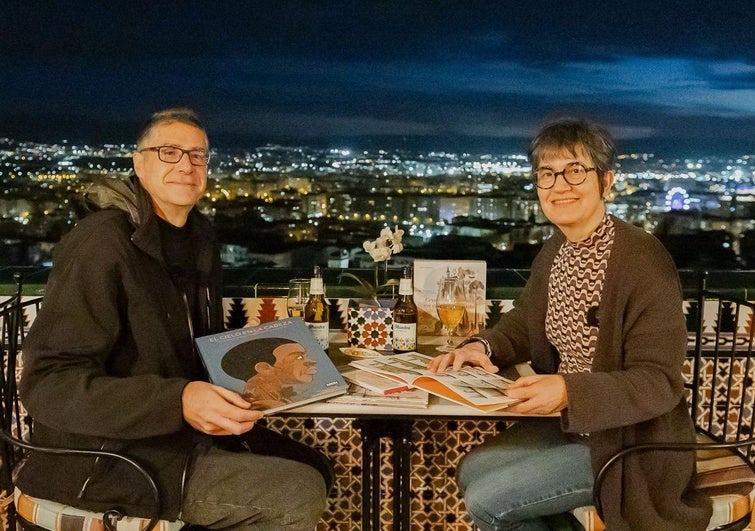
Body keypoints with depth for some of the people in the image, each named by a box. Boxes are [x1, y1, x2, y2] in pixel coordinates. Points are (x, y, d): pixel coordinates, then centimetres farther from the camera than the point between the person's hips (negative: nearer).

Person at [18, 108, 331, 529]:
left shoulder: (200, 237, 9)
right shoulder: (102, 243, -18)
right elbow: (48, 384, -24)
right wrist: (178, 401, -34)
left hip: (181, 431, 9)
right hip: (106, 462, -9)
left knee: (314, 467, 10)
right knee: (300, 495, -16)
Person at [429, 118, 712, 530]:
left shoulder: (643, 260, -22)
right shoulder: (553, 252, 3)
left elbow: (660, 382, -23)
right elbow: (522, 323, 15)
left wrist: (569, 392, -36)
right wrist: (482, 347, -6)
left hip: (626, 442, -8)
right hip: (564, 422, 8)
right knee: (471, 470, 8)